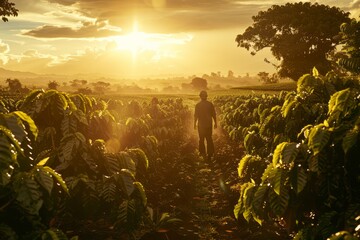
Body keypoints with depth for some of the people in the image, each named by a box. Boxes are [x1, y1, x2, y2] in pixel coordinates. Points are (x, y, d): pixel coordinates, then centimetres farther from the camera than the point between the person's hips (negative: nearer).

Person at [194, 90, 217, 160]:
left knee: (201, 139, 11)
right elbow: (214, 114, -1)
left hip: (201, 124, -1)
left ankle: (203, 153, 13)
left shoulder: (198, 105, -8)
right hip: (209, 124, 2)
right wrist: (215, 123, 8)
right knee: (209, 139, 9)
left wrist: (195, 124, 5)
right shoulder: (210, 104, -4)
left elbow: (196, 115, -5)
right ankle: (210, 154, 9)